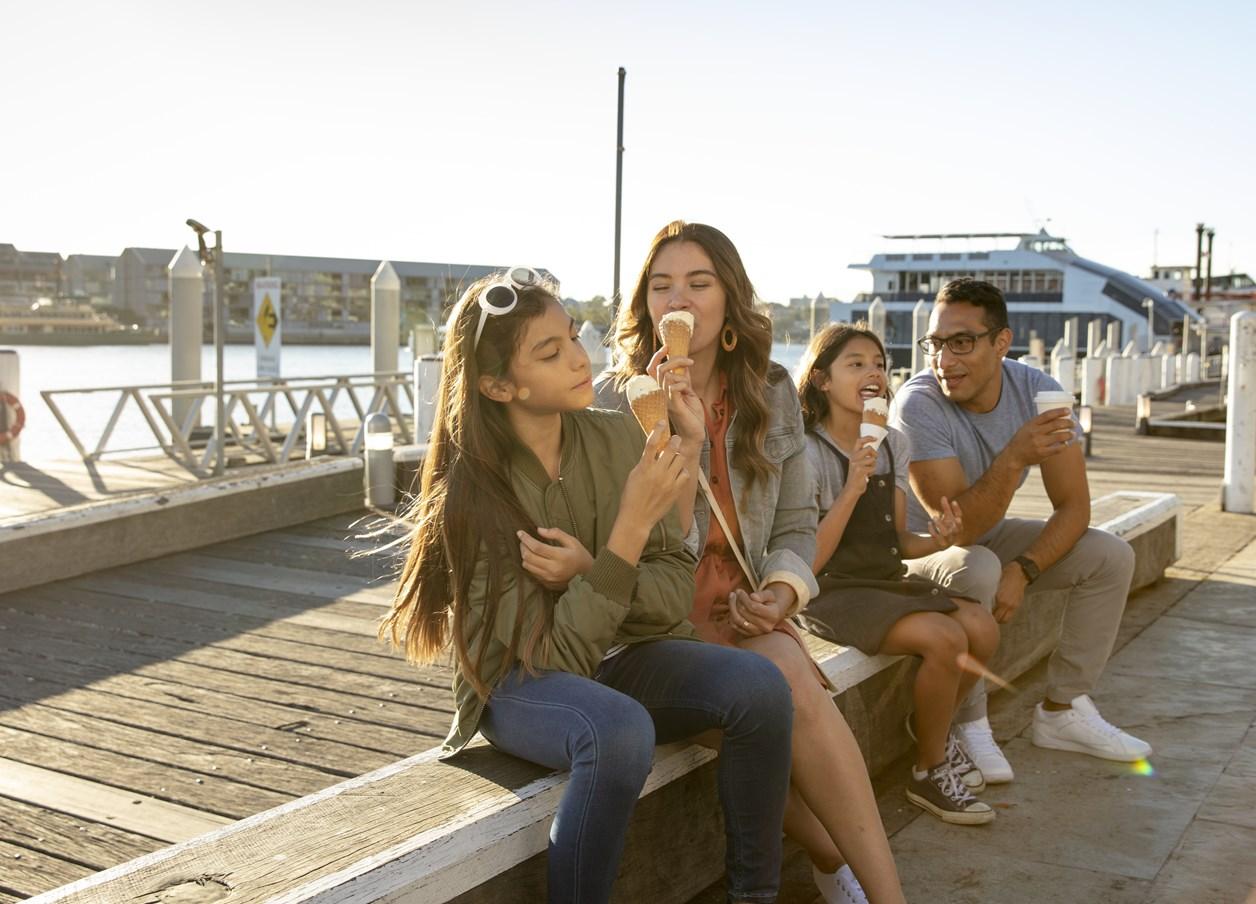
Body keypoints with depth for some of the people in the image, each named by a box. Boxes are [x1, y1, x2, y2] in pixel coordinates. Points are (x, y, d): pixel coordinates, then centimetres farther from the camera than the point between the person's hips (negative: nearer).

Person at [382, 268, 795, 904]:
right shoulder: (472, 493, -17)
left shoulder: (618, 438, -6)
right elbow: (557, 653, -21)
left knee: (759, 686, -22)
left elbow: (678, 589, -3)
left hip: (622, 654, 5)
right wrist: (632, 525, -30)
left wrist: (590, 572, -24)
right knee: (620, 731, -37)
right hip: (521, 681, -4)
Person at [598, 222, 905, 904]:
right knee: (792, 690, -30)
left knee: (788, 682, -31)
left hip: (742, 603, 4)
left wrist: (781, 591, -9)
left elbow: (795, 522, 12)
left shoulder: (772, 393, 6)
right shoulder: (616, 400, -7)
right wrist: (685, 438, -24)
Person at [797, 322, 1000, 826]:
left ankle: (932, 727, 13)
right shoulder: (807, 453, -12)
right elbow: (809, 561, -17)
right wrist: (853, 487, -26)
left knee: (982, 628, -14)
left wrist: (935, 540, -10)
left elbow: (897, 543, 13)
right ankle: (929, 773, -2)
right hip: (831, 591, -7)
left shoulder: (892, 447, 10)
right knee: (945, 637, -25)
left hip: (886, 580, 7)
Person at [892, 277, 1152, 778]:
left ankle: (1062, 710, 5)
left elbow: (1073, 506, -11)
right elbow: (957, 529, -32)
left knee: (1112, 556, -4)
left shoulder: (1037, 391, -14)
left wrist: (1022, 571, -27)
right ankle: (969, 724, -18)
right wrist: (1014, 459, -46)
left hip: (987, 536, 6)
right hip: (919, 546, -6)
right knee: (976, 569, -37)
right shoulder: (917, 404, -29)